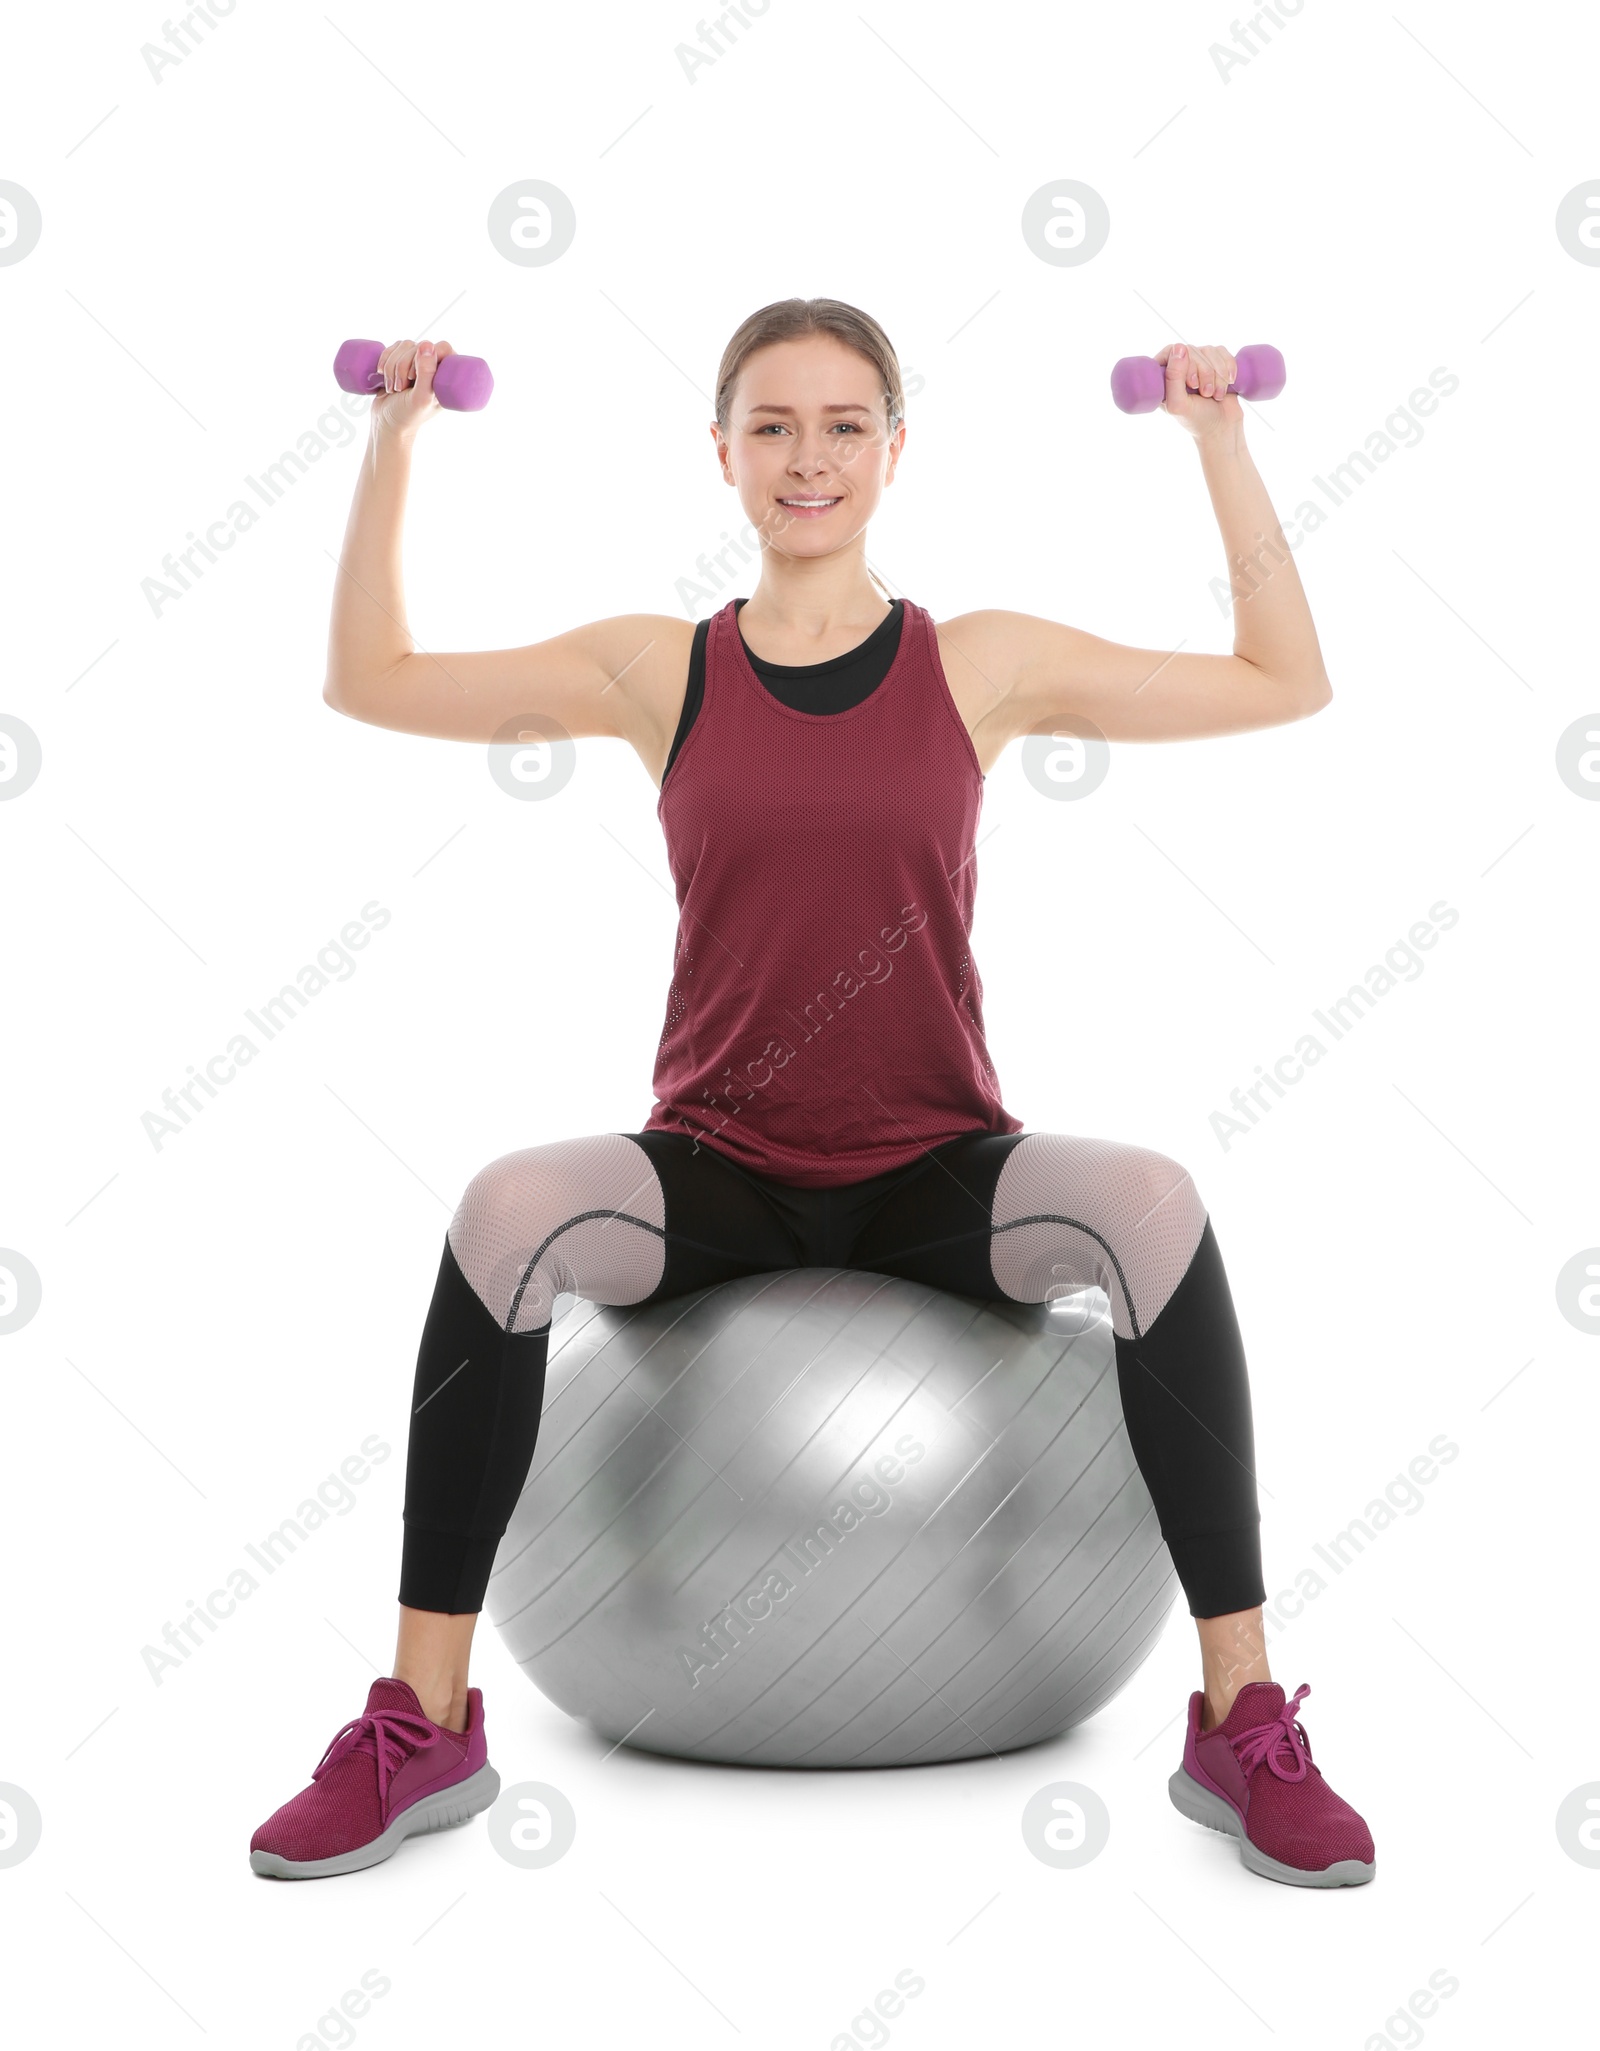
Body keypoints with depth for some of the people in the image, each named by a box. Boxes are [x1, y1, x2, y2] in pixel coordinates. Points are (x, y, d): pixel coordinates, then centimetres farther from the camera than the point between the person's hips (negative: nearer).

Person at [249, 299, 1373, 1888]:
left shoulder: (985, 665, 3)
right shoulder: (656, 671, 4)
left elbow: (1286, 683, 8)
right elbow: (368, 681, 11)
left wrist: (1220, 443, 6)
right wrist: (395, 439, 8)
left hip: (939, 1173, 0)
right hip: (717, 1172, 0)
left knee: (1154, 1208, -31)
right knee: (506, 1215, -31)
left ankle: (1241, 1726, -17)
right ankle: (421, 1729, -16)